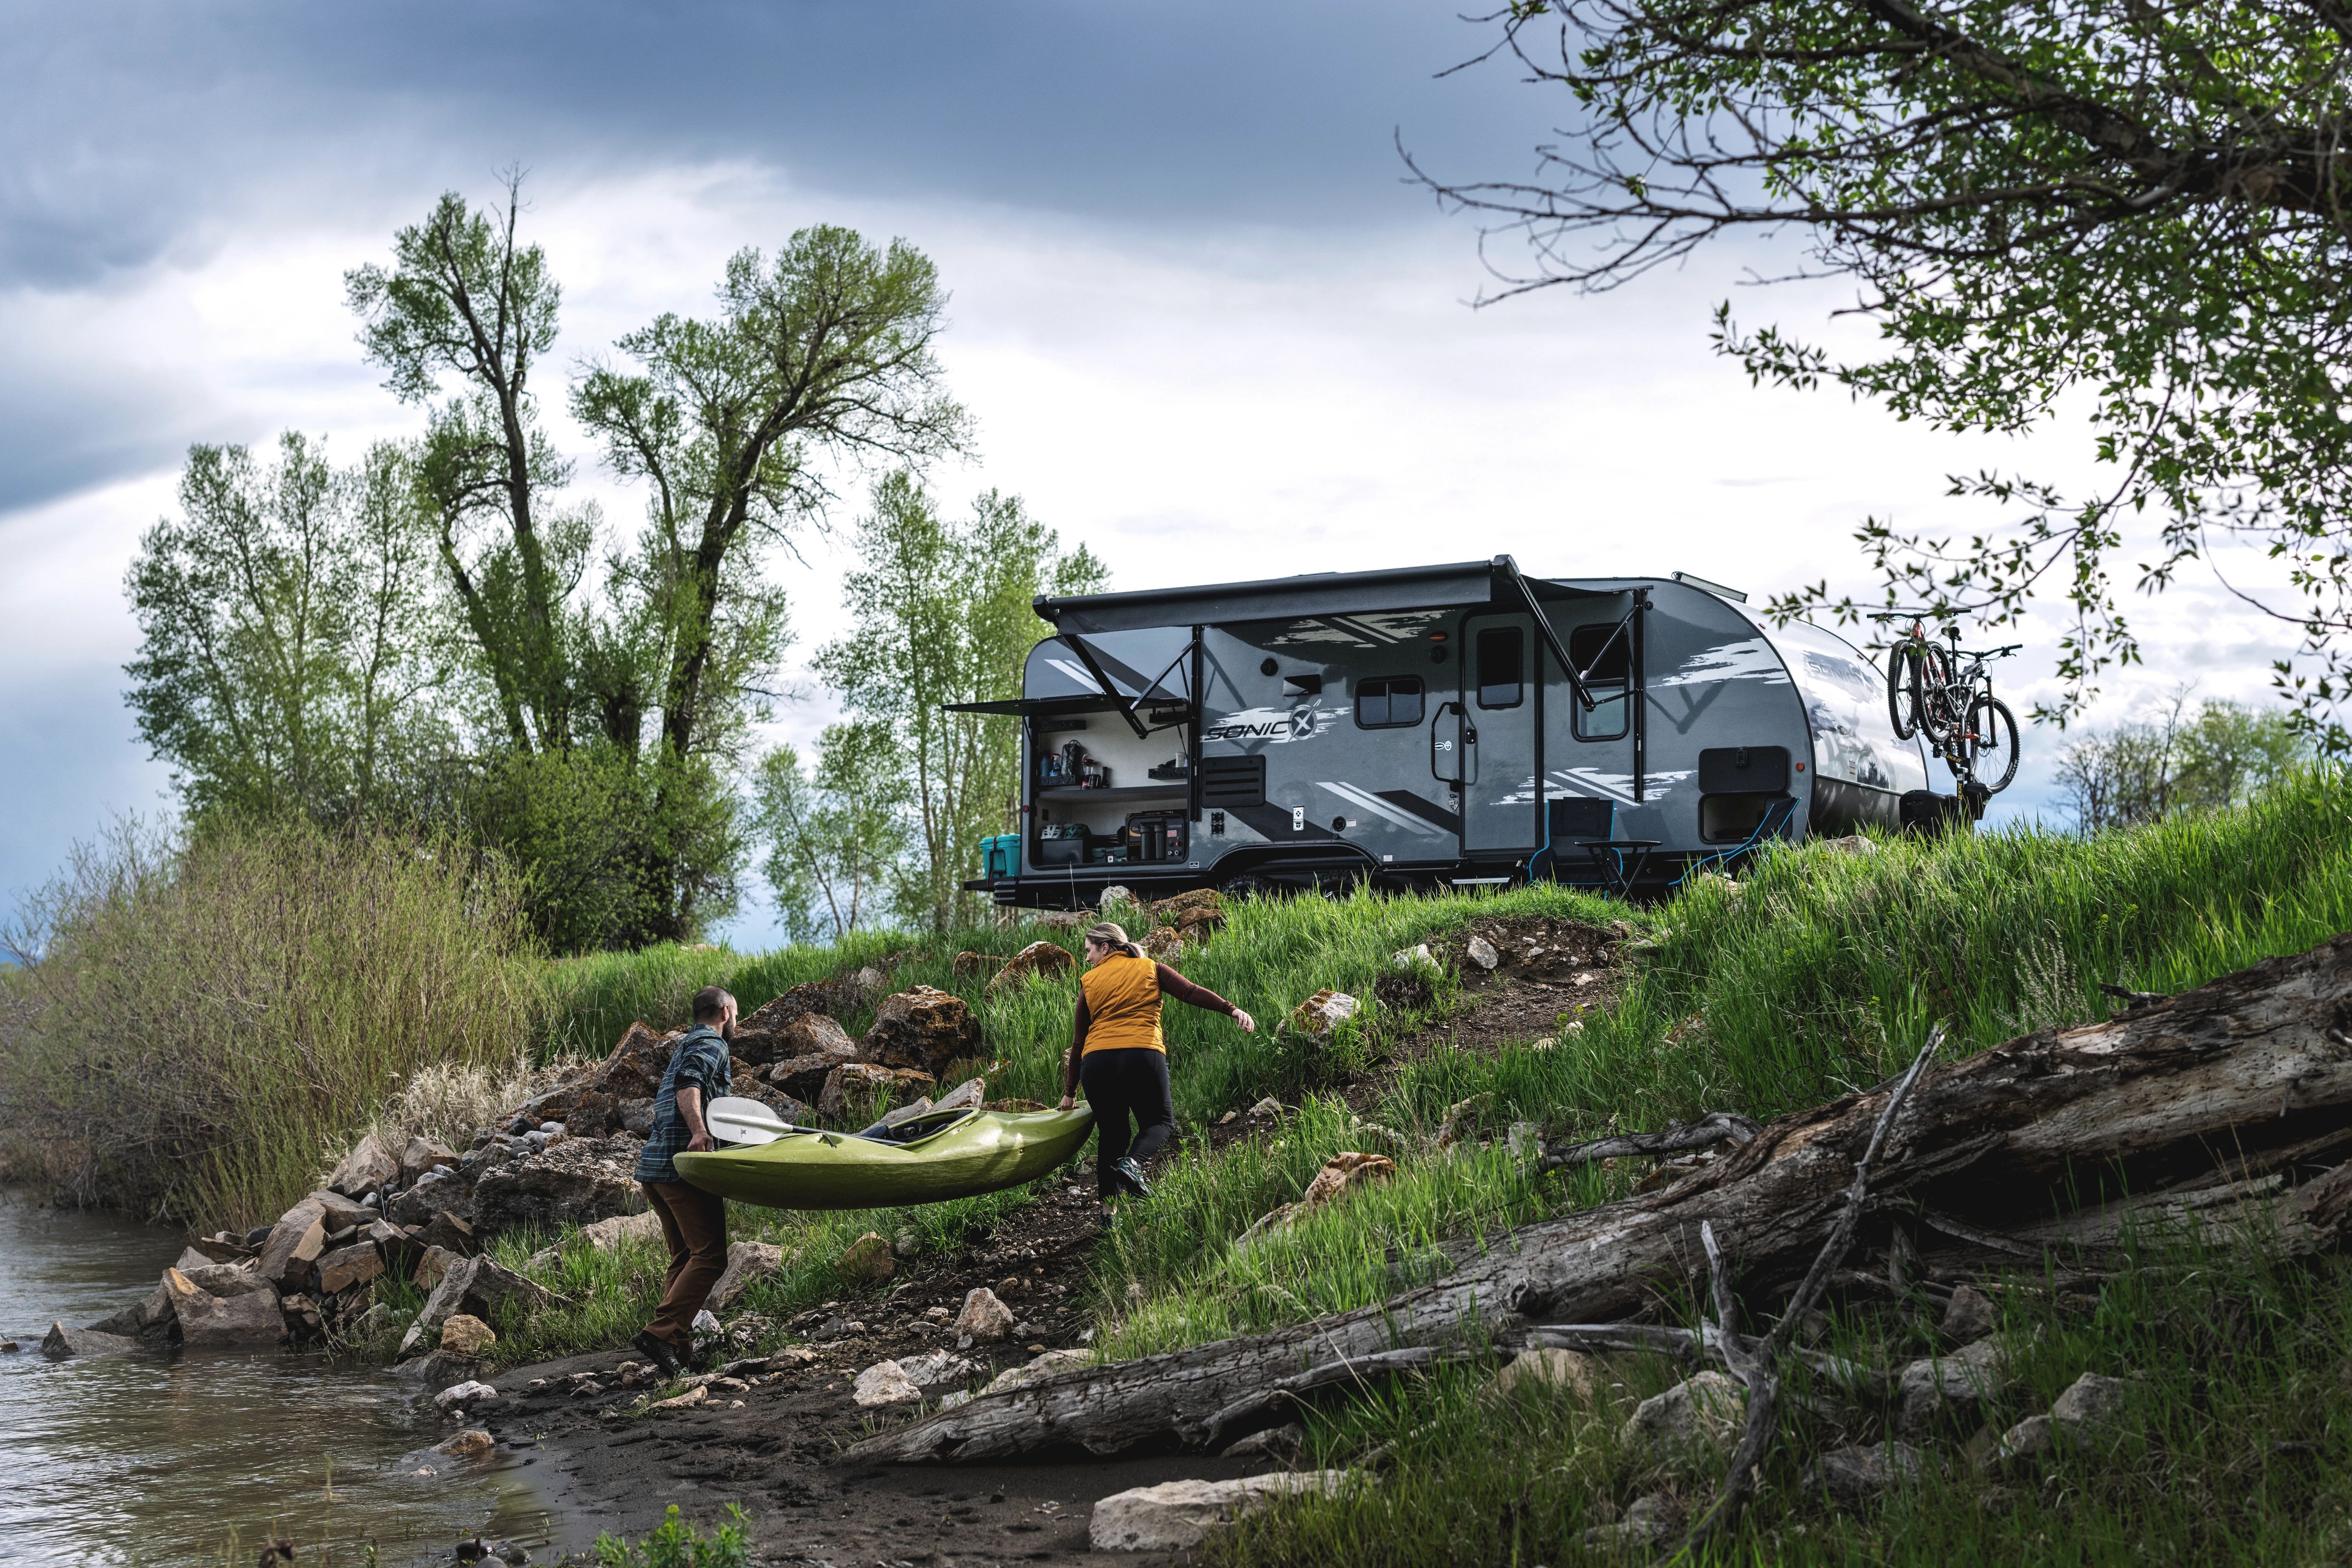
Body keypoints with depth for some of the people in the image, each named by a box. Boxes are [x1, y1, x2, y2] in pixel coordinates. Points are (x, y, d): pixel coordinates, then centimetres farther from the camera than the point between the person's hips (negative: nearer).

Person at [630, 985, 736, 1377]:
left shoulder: (686, 1045, 28)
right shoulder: (712, 1044, -2)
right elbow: (688, 1084, -21)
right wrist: (698, 1131, -35)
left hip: (654, 1166, 10)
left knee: (684, 1257, 14)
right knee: (710, 1256, -11)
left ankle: (678, 1346, 8)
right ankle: (662, 1332, -23)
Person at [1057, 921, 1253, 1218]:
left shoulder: (1089, 981, 17)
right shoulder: (1150, 970, 16)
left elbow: (1079, 1041, 19)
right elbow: (1191, 992, 0)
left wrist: (1070, 1092, 24)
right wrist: (1233, 1010, -6)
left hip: (1096, 1062, 1)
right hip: (1143, 1056, -1)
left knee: (1110, 1134, 15)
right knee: (1160, 1121, 16)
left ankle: (1108, 1212, 11)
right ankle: (1132, 1163, -15)